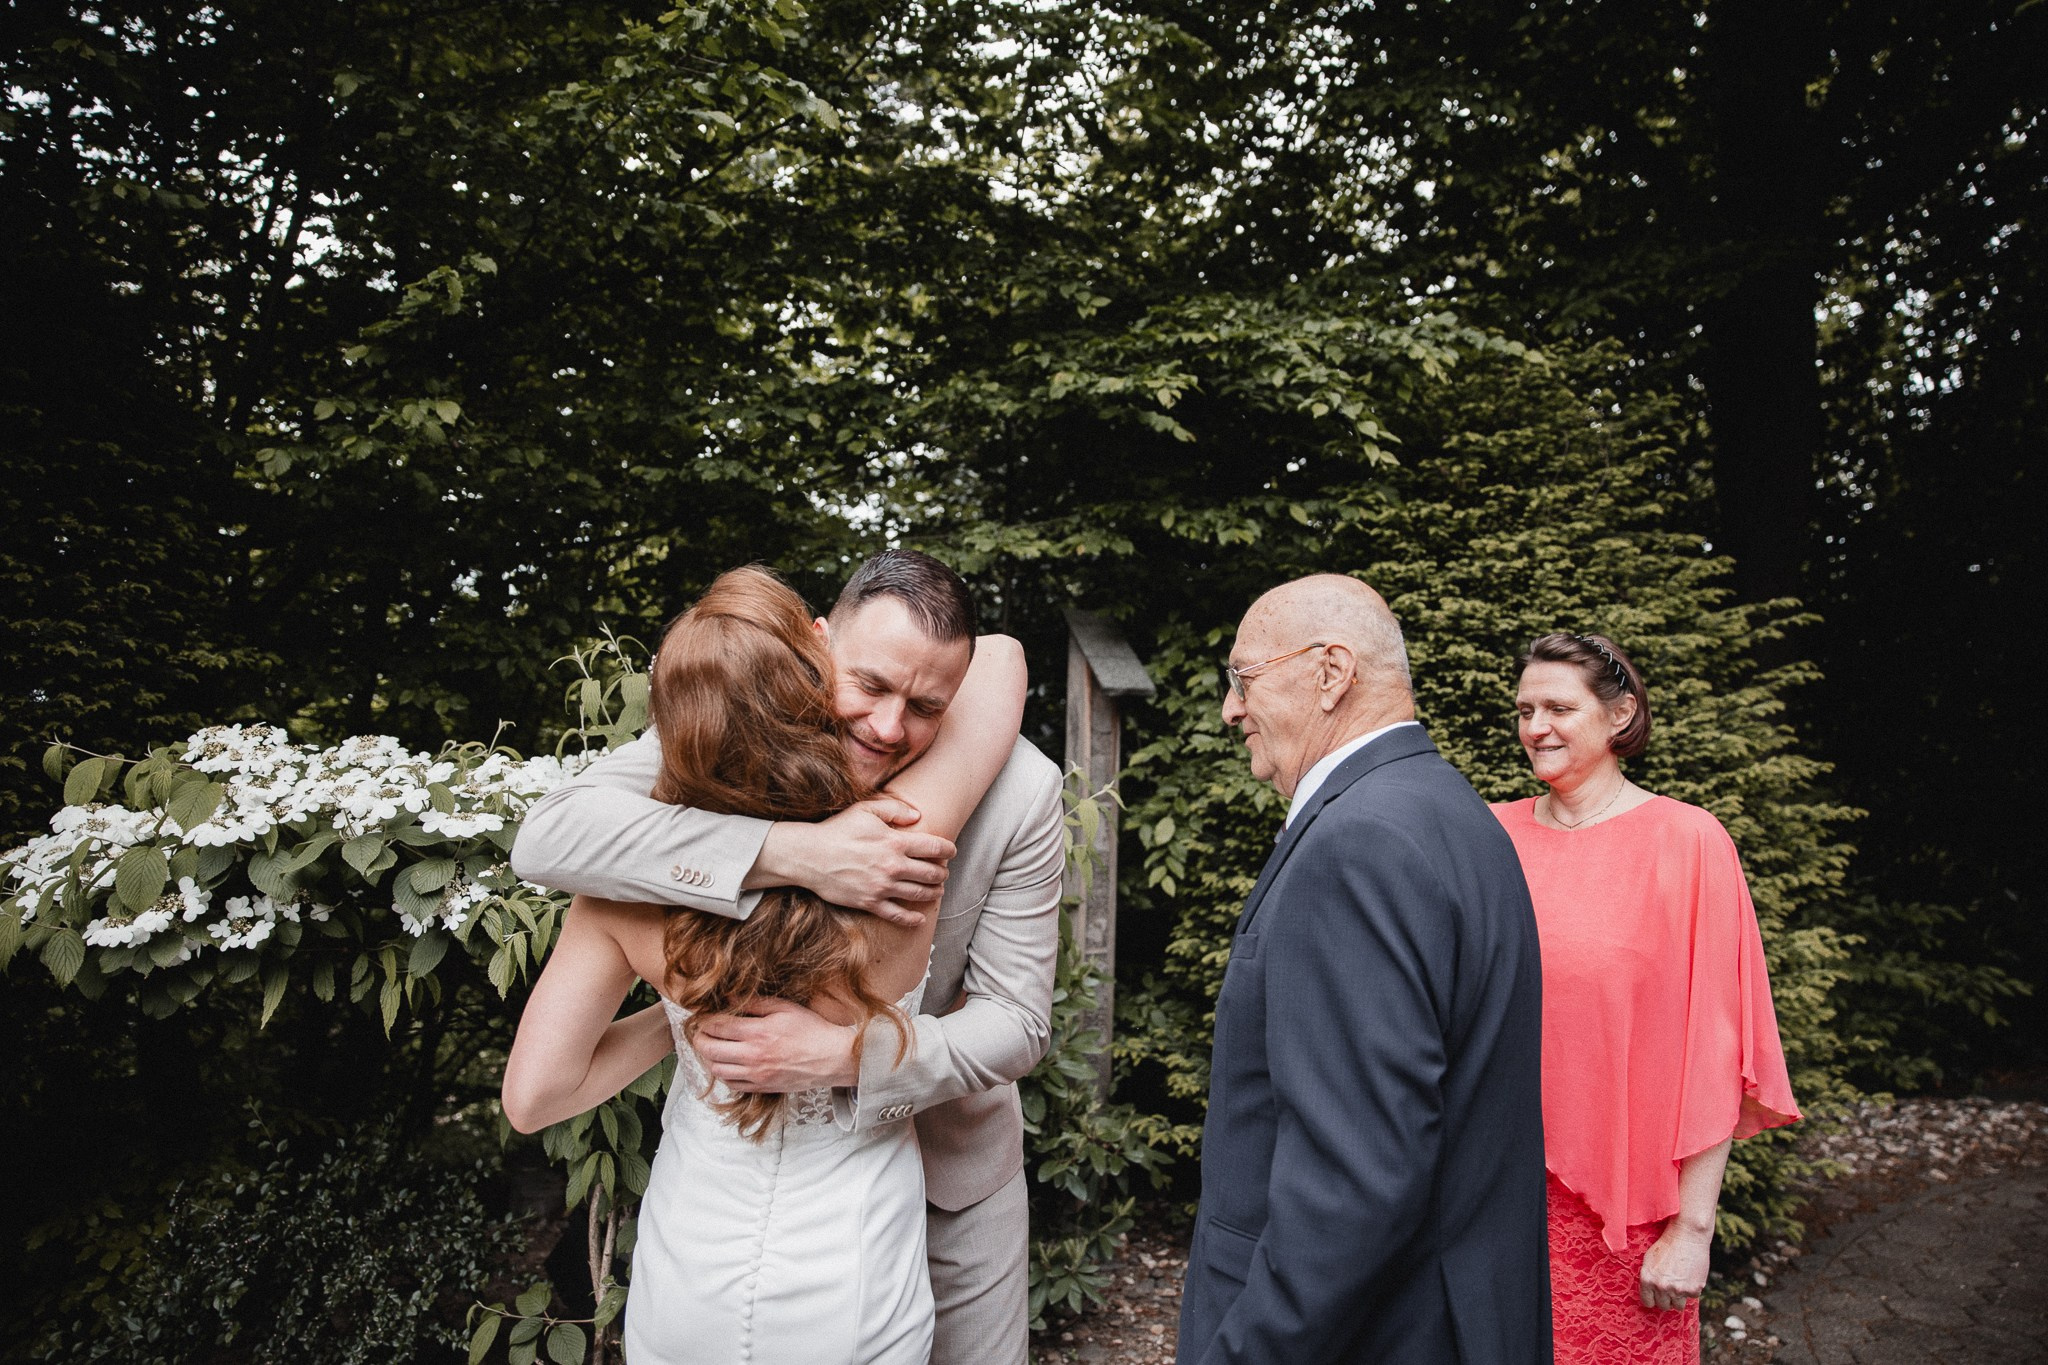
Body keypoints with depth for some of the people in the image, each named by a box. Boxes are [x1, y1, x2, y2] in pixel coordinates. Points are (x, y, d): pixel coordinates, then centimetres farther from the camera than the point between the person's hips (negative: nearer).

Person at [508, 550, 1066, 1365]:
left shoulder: (1019, 789, -23)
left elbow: (1016, 1021, -18)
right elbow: (546, 838, -36)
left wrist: (843, 1056, -35)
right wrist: (792, 853, -45)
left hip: (950, 1161, 0)